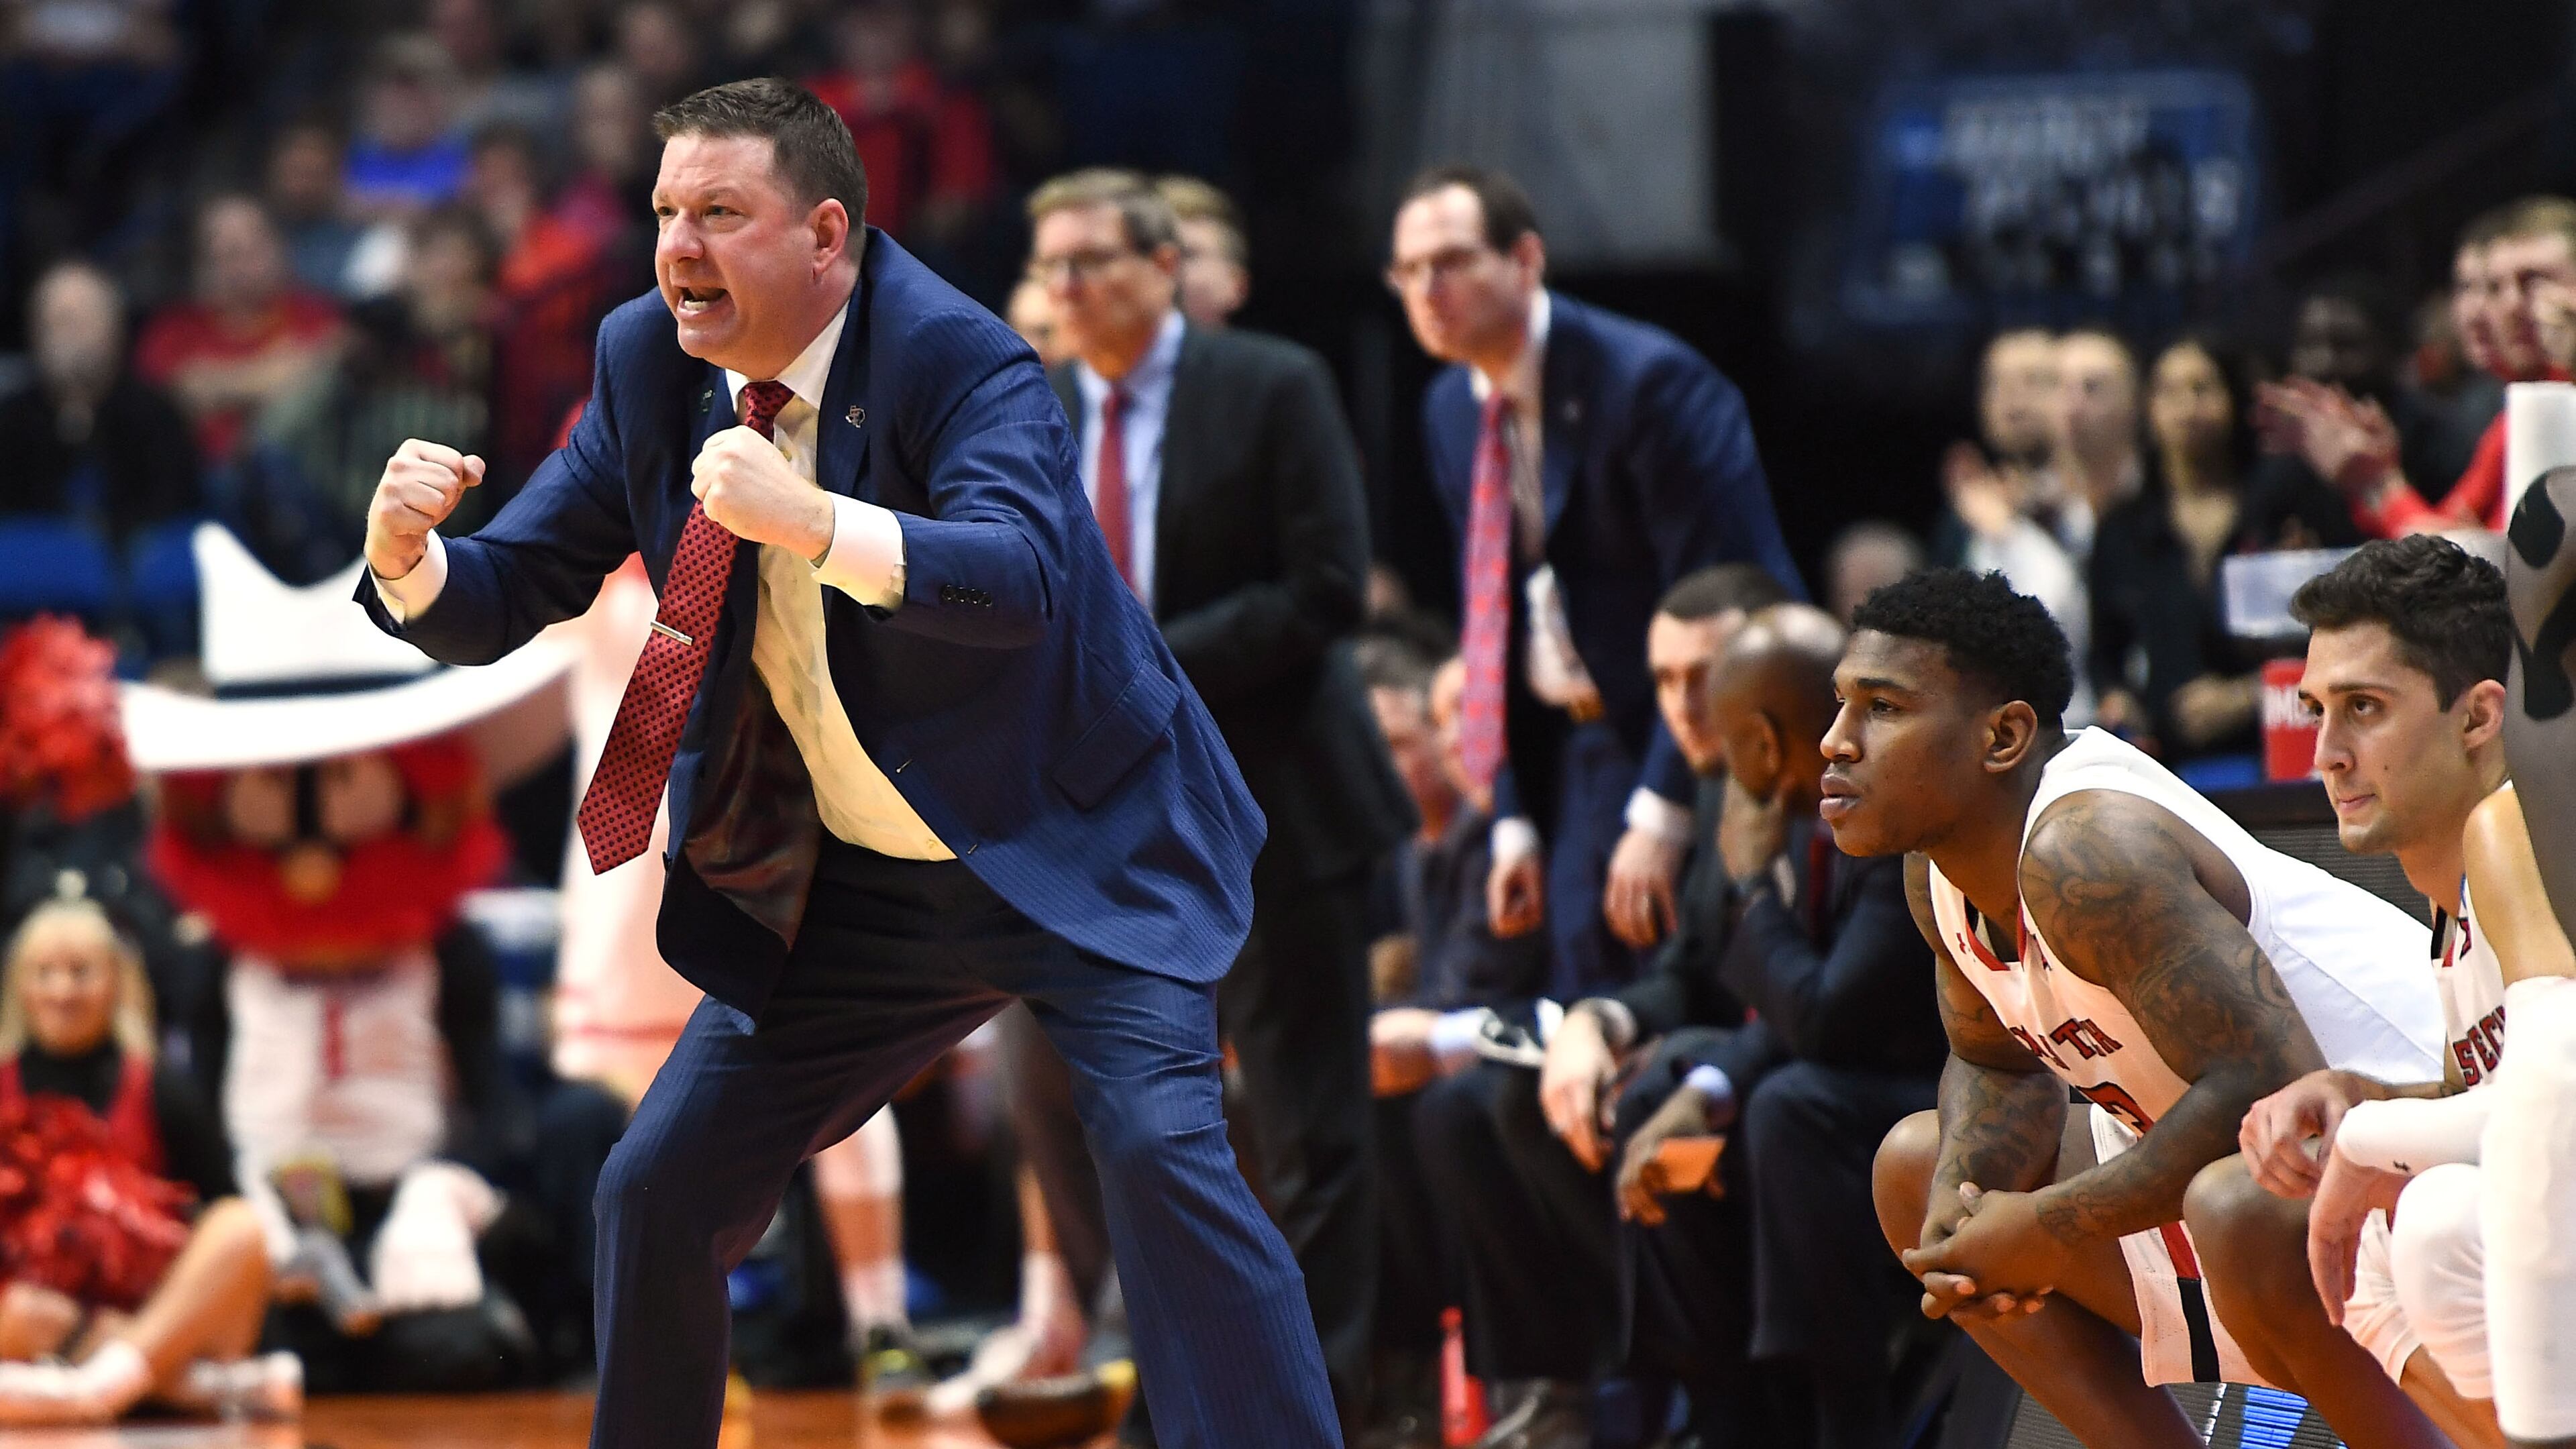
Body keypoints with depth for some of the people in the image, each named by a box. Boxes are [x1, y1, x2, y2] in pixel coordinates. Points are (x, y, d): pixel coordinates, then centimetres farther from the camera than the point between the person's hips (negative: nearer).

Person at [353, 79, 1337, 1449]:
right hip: (849, 897, 6)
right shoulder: (649, 363, -3)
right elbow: (499, 599, 0)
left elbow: (1020, 579, -37)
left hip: (1075, 859, -6)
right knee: (657, 1196, 5)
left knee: (1160, 1144, -26)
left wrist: (814, 523, -52)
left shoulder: (957, 359, -20)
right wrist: (408, 557, -23)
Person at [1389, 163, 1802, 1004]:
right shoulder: (1452, 413, 9)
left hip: (1697, 745, -7)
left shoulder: (1648, 381, -16)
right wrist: (1515, 822, 9)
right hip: (1581, 752, 7)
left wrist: (1662, 812, -22)